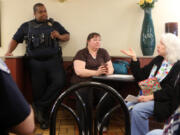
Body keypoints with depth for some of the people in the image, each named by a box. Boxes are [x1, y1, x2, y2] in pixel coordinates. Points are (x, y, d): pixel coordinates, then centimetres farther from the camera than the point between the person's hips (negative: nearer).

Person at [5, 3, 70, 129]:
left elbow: (67, 36, 19)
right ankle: (44, 118, 12)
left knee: (59, 82, -23)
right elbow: (15, 39, 18)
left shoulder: (54, 24, 17)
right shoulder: (26, 26, 16)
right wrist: (9, 51, 4)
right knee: (39, 89, -1)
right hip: (35, 62, 0)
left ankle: (40, 105, -8)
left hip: (53, 59, 0)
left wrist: (59, 36, -2)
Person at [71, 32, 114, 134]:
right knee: (85, 94, -35)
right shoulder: (81, 53, 2)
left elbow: (111, 68, 10)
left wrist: (107, 70, -15)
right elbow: (79, 71, -13)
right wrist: (96, 72, -24)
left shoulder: (103, 52, 15)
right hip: (83, 81, -3)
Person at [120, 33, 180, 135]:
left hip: (165, 101, -7)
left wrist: (152, 96, -23)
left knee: (138, 110, -27)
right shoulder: (158, 60, 14)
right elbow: (141, 76, 13)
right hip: (147, 95, 7)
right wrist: (134, 58, 5)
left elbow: (171, 90, -16)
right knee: (128, 106, -17)